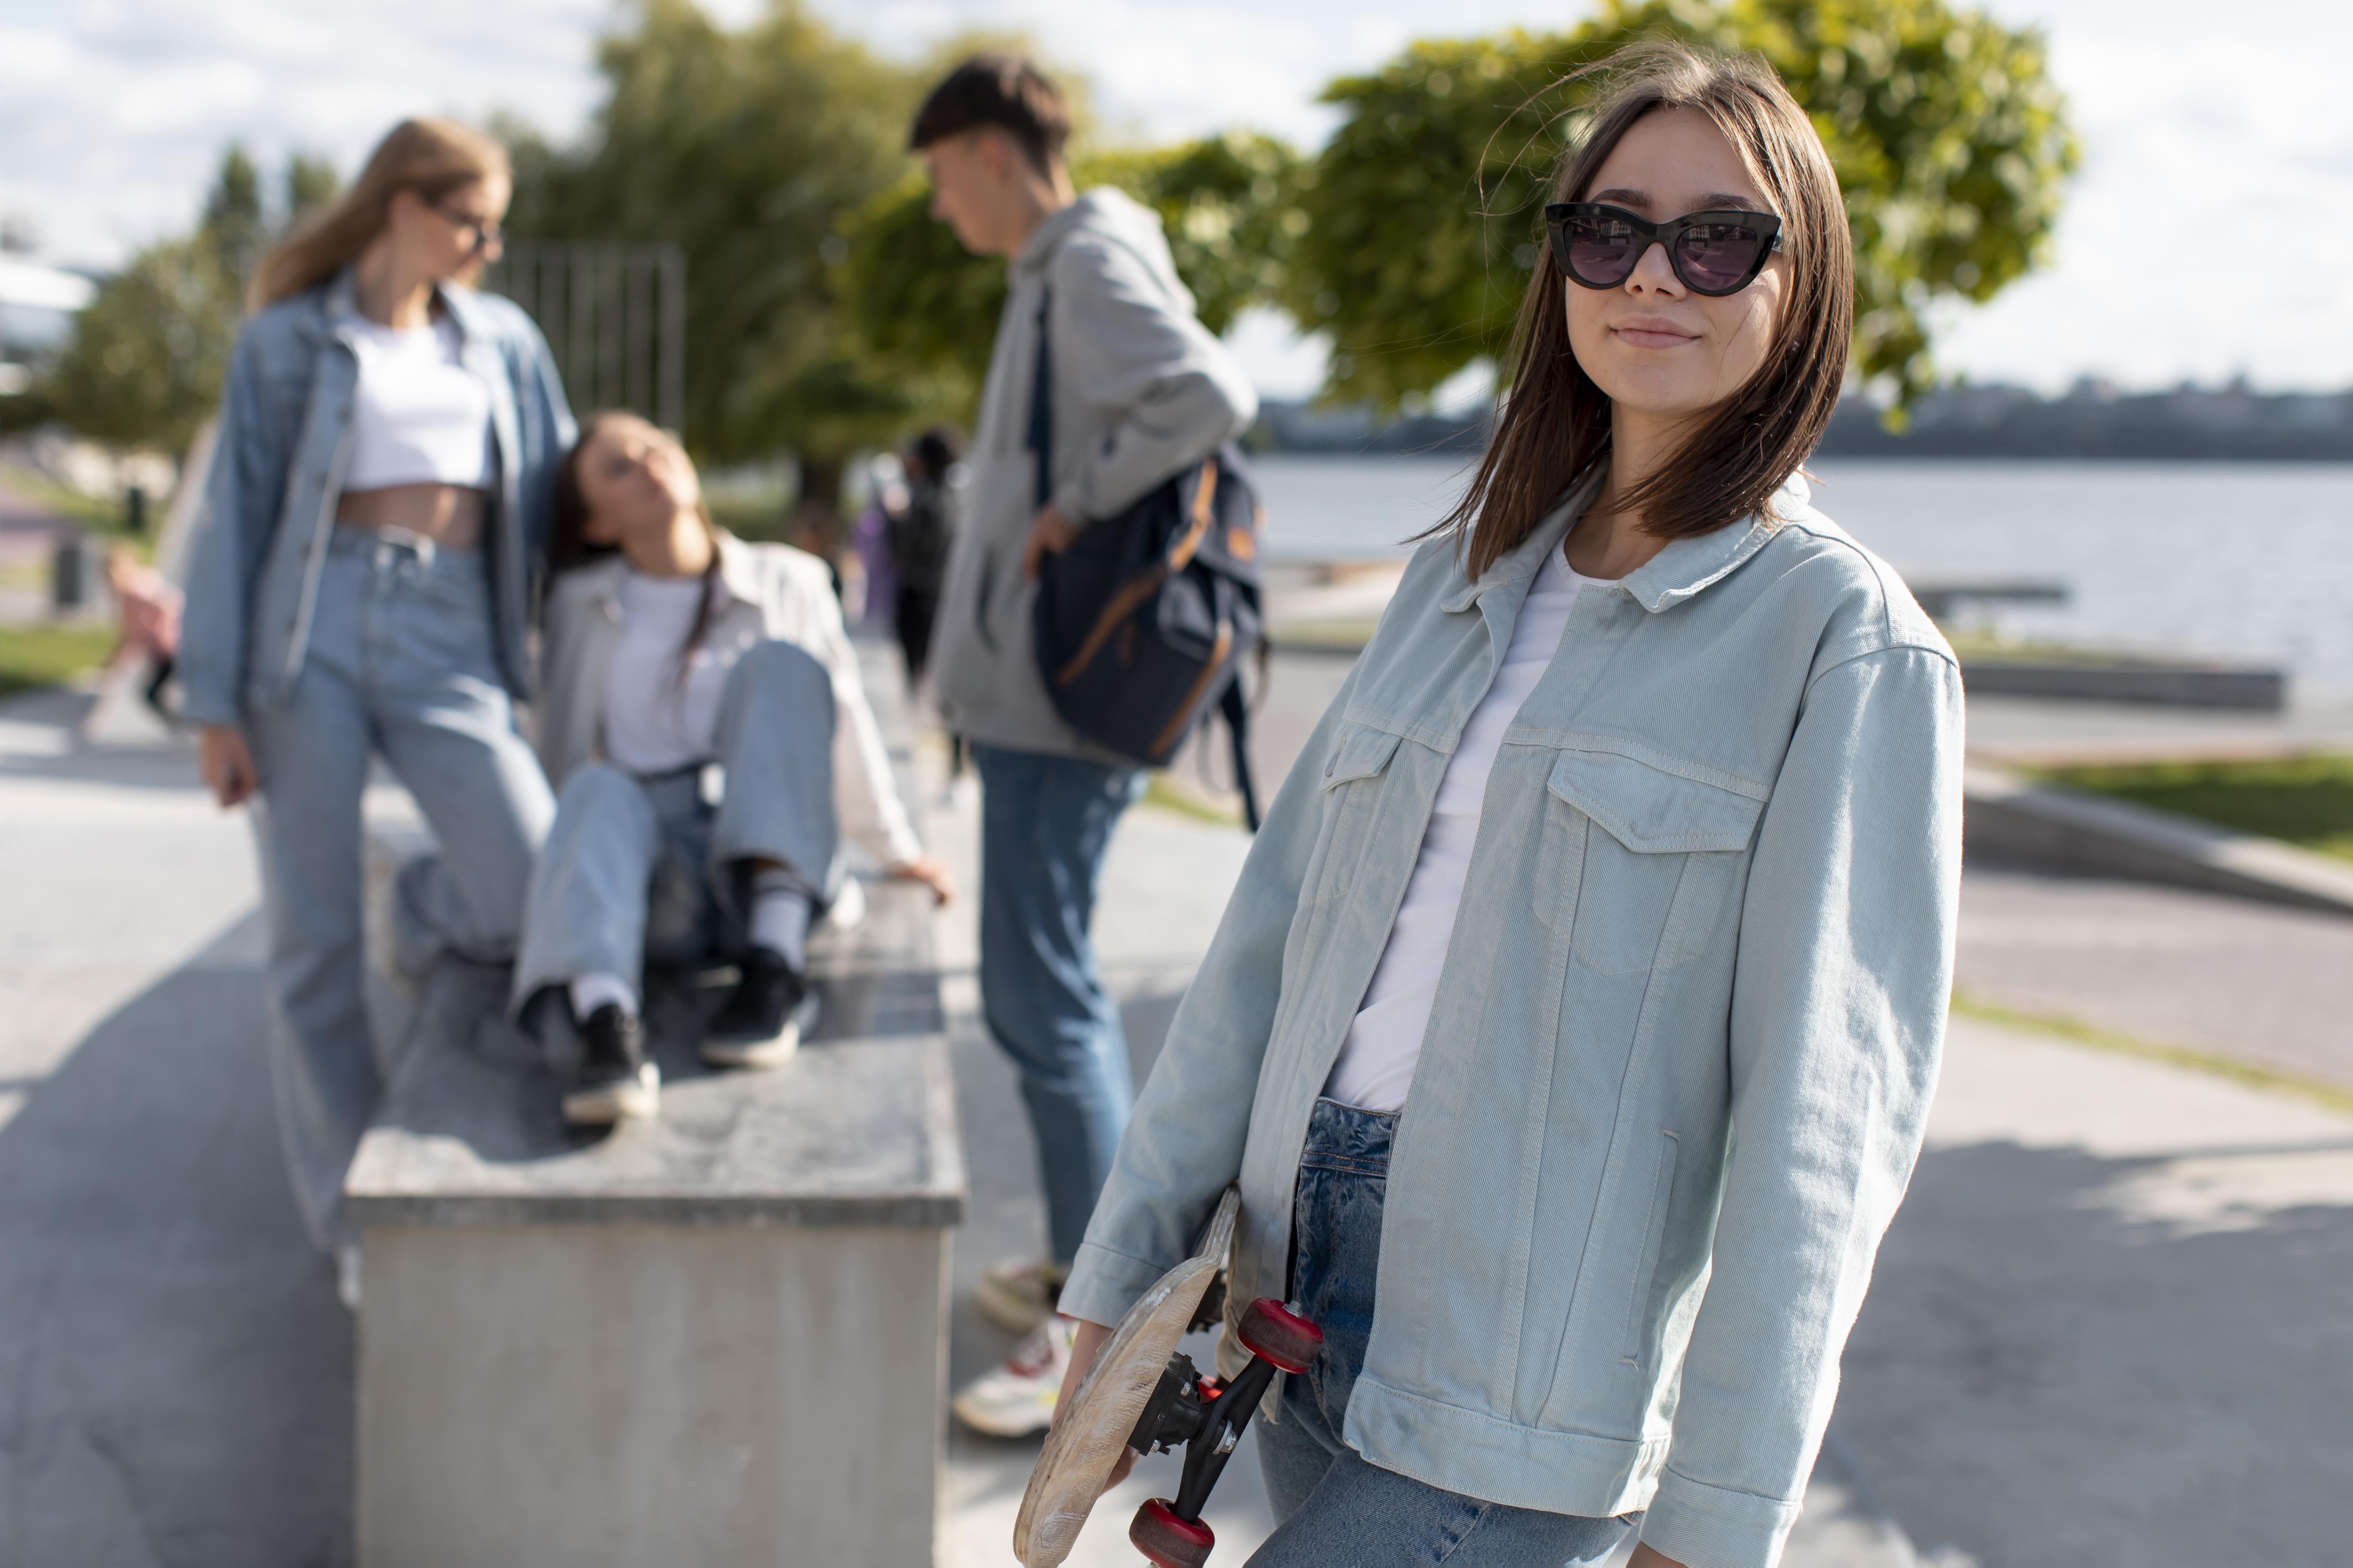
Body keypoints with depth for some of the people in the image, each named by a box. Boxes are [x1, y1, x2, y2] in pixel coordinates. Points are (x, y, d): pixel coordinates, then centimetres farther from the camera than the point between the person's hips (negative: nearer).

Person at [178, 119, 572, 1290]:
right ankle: (351, 1216, 13)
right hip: (312, 633, -2)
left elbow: (559, 500, 21)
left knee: (538, 892, -20)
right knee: (314, 940, 0)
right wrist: (215, 705, -1)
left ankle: (428, 908, 16)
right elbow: (235, 520, 6)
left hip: (448, 644, 2)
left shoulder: (505, 343, 17)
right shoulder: (285, 343, 8)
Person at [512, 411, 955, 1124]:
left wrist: (895, 849, 26)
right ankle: (602, 1023, -60)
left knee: (781, 662, -20)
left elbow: (844, 716, 21)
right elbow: (557, 756, 19)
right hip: (658, 888, 0)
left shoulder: (789, 582, 13)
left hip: (773, 868, 0)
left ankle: (774, 966, -35)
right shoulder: (579, 607, 14)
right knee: (600, 790, -32)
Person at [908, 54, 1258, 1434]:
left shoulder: (1093, 267, -13)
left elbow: (1215, 400, -29)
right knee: (1050, 983, 16)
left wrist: (1082, 504, -19)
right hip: (1035, 692, 11)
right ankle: (1089, 1260, 27)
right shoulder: (1060, 274, 18)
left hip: (1058, 702, -11)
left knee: (1040, 993, -8)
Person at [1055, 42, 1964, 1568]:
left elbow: (1825, 1112, -12)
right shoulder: (1460, 579, 11)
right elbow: (1276, 928, 10)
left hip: (1521, 1389, -6)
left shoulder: (1845, 638, -8)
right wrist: (1121, 1273, 7)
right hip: (1306, 1297, 6)